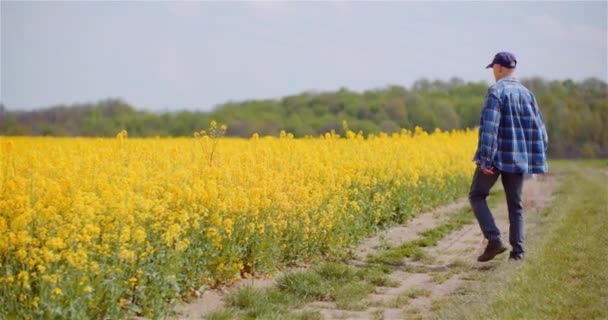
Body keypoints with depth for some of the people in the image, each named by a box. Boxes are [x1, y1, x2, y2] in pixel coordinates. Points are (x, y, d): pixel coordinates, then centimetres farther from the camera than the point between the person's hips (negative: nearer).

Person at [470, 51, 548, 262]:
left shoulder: (496, 91, -11)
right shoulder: (526, 93, 10)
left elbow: (490, 126, -19)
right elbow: (537, 126, 11)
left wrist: (486, 158, -20)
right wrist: (537, 156, 18)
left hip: (497, 156, -6)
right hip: (518, 157, 6)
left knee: (477, 195, 7)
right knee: (515, 203, 11)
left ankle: (494, 241, -6)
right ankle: (517, 250, 7)